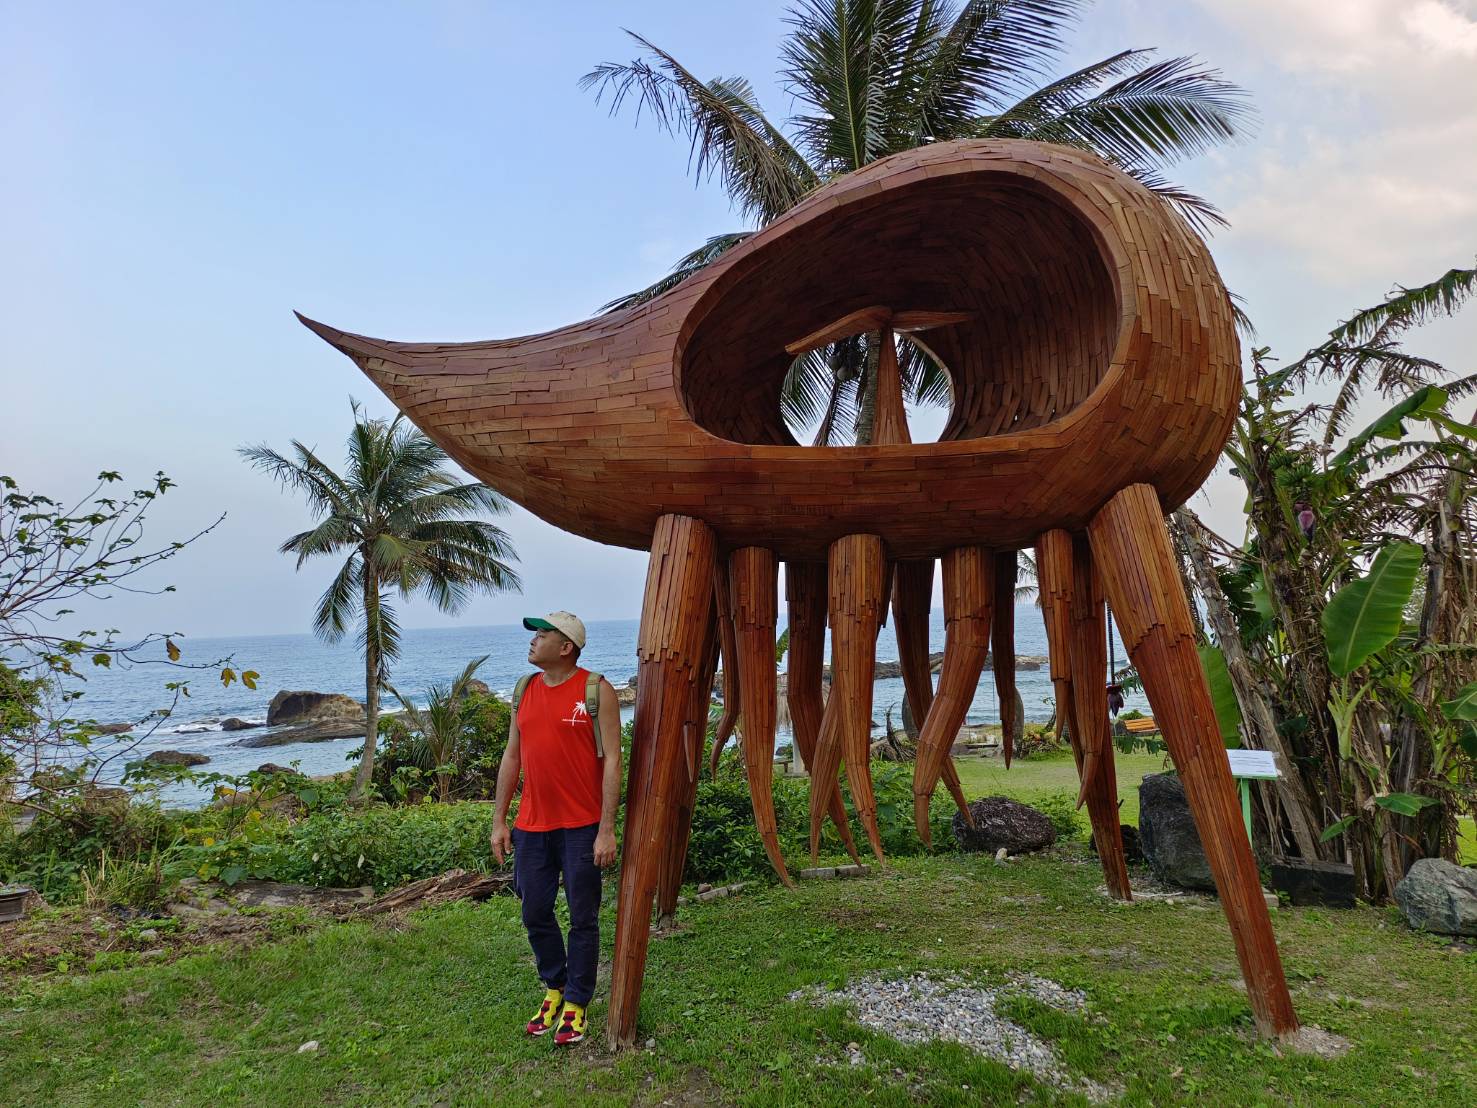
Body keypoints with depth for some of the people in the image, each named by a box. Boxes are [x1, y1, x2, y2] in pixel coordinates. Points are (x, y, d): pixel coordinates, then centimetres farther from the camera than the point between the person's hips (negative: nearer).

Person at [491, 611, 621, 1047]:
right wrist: (499, 821, 9)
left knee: (583, 919, 7)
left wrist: (606, 830, -15)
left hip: (581, 828, -5)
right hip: (531, 826, 5)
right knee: (535, 915, 14)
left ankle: (576, 1004, 24)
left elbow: (612, 761, -12)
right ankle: (554, 988, 36)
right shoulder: (525, 691, 7)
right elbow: (512, 757, 12)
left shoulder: (596, 691, -10)